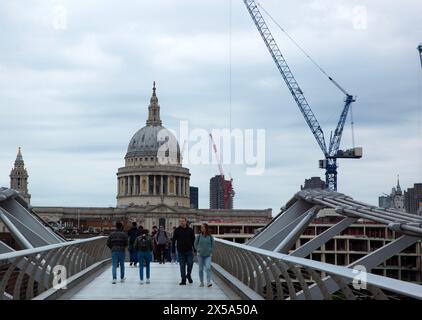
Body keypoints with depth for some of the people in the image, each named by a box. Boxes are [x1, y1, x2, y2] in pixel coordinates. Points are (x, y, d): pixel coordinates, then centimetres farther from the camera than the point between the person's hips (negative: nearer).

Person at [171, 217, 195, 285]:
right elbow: (173, 241, 3)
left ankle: (188, 275, 21)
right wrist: (173, 251, -2)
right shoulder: (177, 230, 2)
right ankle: (183, 280, 10)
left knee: (190, 264, -6)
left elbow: (193, 240, 7)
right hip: (180, 251, 0)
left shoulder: (190, 230, 3)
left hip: (189, 251, 0)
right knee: (182, 266, 3)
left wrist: (195, 250, 2)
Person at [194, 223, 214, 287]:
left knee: (208, 268, -15)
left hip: (208, 255, -1)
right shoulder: (199, 236, -2)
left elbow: (212, 245, 9)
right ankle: (201, 282, 17)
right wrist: (198, 251, -2)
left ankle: (208, 282, -16)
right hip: (200, 255, 1)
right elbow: (195, 244, 8)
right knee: (201, 269, 7)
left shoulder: (210, 237, -2)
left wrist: (210, 251, 1)